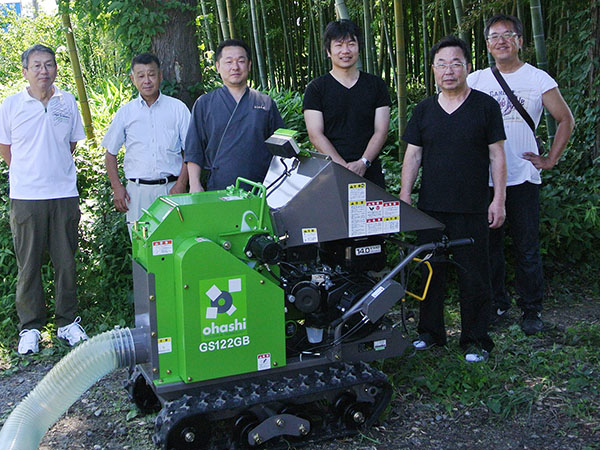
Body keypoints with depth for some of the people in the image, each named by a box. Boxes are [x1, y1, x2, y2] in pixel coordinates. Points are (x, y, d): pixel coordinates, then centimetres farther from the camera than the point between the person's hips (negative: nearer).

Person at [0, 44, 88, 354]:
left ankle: (68, 323, 19)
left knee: (66, 262, 7)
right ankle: (30, 328, 14)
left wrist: (57, 173, 13)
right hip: (26, 197, -2)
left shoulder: (68, 103, 6)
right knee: (28, 264, 3)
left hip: (64, 194, 2)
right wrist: (30, 174, 9)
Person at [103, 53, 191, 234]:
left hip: (171, 189, -1)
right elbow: (110, 153, 15)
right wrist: (117, 188, 3)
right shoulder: (125, 112, 10)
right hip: (137, 190, 1)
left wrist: (181, 184, -6)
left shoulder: (178, 108, 6)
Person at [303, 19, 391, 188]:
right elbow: (315, 135, -4)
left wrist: (363, 163, -13)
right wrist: (344, 167, -16)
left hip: (370, 173, 2)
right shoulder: (316, 88, 4)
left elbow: (381, 131, 4)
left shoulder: (376, 85, 10)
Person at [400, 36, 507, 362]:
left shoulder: (485, 106, 1)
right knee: (430, 270, 10)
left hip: (472, 208, -3)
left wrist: (499, 200, -4)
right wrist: (404, 197, 3)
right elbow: (412, 156, 11)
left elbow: (496, 155, 1)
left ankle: (475, 340, 14)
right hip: (430, 206, 3)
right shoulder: (424, 110, 9)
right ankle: (430, 332, 25)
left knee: (473, 275, 1)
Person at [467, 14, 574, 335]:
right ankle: (496, 304, 21)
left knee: (527, 247, 0)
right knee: (488, 245, 7)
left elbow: (565, 120, 9)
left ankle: (531, 309, 12)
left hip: (522, 176, -2)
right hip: (483, 178, 2)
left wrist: (550, 160, 2)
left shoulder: (538, 79, 3)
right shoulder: (475, 81, 8)